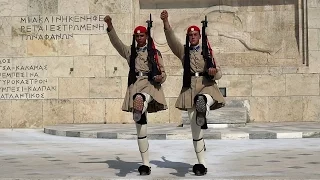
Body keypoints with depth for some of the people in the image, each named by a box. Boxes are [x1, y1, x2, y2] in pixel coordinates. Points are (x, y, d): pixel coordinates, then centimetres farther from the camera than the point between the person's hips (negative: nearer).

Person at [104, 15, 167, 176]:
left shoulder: (155, 53, 11)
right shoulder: (130, 52, 15)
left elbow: (163, 72, 10)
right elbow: (116, 42, 1)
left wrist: (160, 77, -14)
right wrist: (110, 26, -14)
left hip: (151, 85, -1)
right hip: (135, 86, 1)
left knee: (140, 97, -41)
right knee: (141, 128, -1)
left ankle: (139, 113, -73)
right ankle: (145, 164, 2)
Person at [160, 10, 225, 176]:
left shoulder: (207, 52, 9)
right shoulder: (183, 52, 11)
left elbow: (218, 74, 6)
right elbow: (171, 38, -6)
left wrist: (214, 72, -18)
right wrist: (166, 22, -22)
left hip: (207, 86, -1)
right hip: (190, 89, 1)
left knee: (204, 100, -41)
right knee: (195, 129, 0)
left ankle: (202, 116, -73)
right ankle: (201, 163, 7)